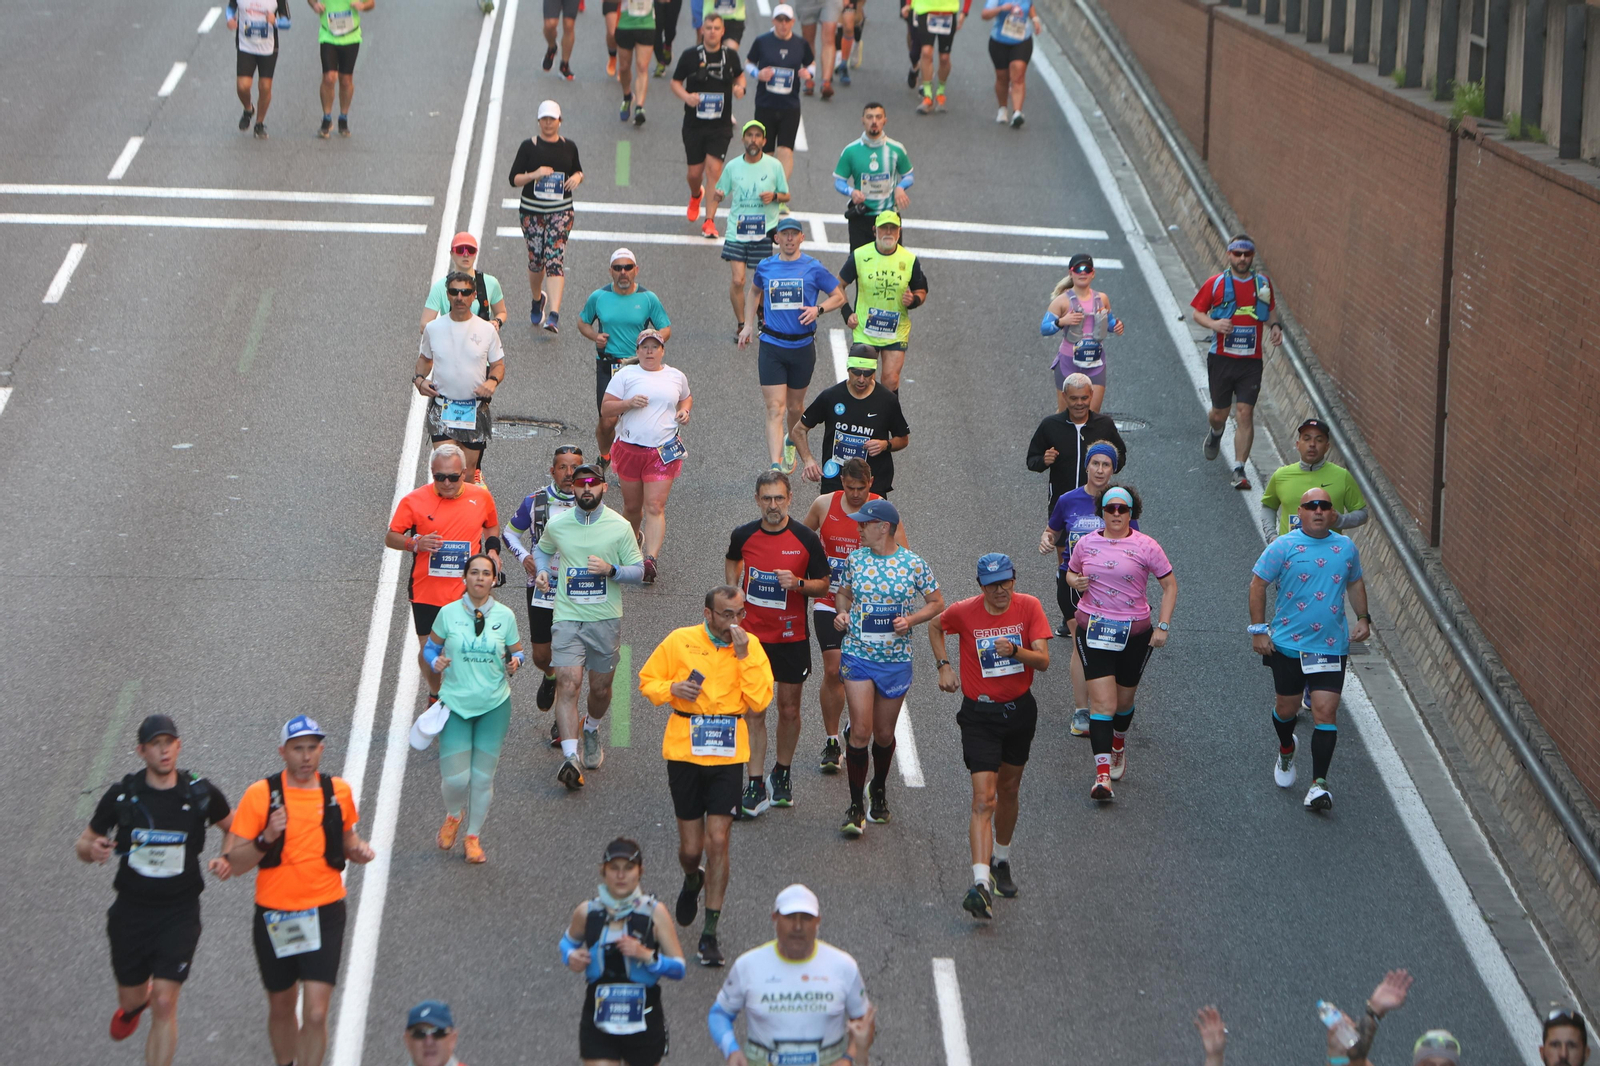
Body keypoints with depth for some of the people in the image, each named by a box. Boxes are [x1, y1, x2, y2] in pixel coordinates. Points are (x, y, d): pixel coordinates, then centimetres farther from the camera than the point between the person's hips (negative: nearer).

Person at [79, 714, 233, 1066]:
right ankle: (136, 1002, 54)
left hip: (179, 914, -2)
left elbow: (235, 829, 15)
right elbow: (83, 844, 5)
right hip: (131, 910, 2)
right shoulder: (121, 795, -5)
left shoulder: (201, 793, -4)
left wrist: (229, 860, -5)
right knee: (131, 1000, 15)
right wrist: (92, 849, -18)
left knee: (164, 1004, -12)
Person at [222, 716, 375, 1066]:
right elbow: (235, 864, -7)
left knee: (315, 1014, -12)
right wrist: (266, 839, -24)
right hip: (274, 916, 0)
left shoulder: (338, 791, 1)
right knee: (281, 1008, 16)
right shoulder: (260, 795, -7)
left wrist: (358, 850, -2)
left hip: (324, 915, 0)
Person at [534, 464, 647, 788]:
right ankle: (570, 758, -20)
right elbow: (541, 549, 24)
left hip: (606, 619, 0)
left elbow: (638, 571, 3)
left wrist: (611, 570, -17)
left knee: (601, 688, 10)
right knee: (568, 684, -15)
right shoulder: (556, 525, 3)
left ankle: (591, 731, 43)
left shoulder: (620, 527, -1)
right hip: (567, 618, 0)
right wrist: (542, 572, 3)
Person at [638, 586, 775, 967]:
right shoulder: (679, 642, -1)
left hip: (728, 755, 0)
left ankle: (709, 935, 1)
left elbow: (759, 700, -9)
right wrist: (672, 689, -12)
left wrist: (743, 656, -16)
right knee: (691, 846, 5)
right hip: (684, 750, 0)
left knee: (717, 841, -8)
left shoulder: (751, 647, 0)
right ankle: (692, 881, 44)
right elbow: (647, 681, 8)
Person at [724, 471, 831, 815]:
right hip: (753, 635, 0)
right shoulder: (743, 536, -3)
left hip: (792, 637, 0)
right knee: (753, 711, -3)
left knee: (789, 709, 9)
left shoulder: (806, 539, -8)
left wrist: (798, 583, -19)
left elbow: (823, 586, 0)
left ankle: (782, 775, 28)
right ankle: (756, 785, 0)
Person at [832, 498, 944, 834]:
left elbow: (937, 602, 4)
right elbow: (843, 593, 18)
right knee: (860, 730, -10)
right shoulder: (855, 559, 1)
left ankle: (879, 791, 36)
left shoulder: (912, 563, -5)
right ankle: (856, 807, -2)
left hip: (896, 658, 0)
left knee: (884, 733, 10)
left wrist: (911, 620, -12)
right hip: (858, 654, 0)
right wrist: (842, 614, -4)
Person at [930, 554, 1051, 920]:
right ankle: (981, 883, -26)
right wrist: (943, 665, 3)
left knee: (1008, 790, 18)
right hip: (980, 713, -3)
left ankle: (1001, 861, 41)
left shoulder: (1029, 607, -7)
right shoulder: (964, 612, -10)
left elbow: (1043, 660, -12)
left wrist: (1015, 650, -30)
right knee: (984, 798, -15)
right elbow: (935, 626, 13)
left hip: (1020, 710, 3)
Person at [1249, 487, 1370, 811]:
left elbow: (1355, 582, 22)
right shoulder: (1284, 546, -7)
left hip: (1331, 647, 1)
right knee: (1287, 707, 14)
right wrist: (1258, 629, -6)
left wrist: (1363, 618, 13)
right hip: (1288, 644, -1)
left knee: (1325, 712, -9)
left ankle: (1319, 784, -7)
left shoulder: (1346, 548, 4)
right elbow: (1258, 584, -2)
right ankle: (1286, 751, 48)